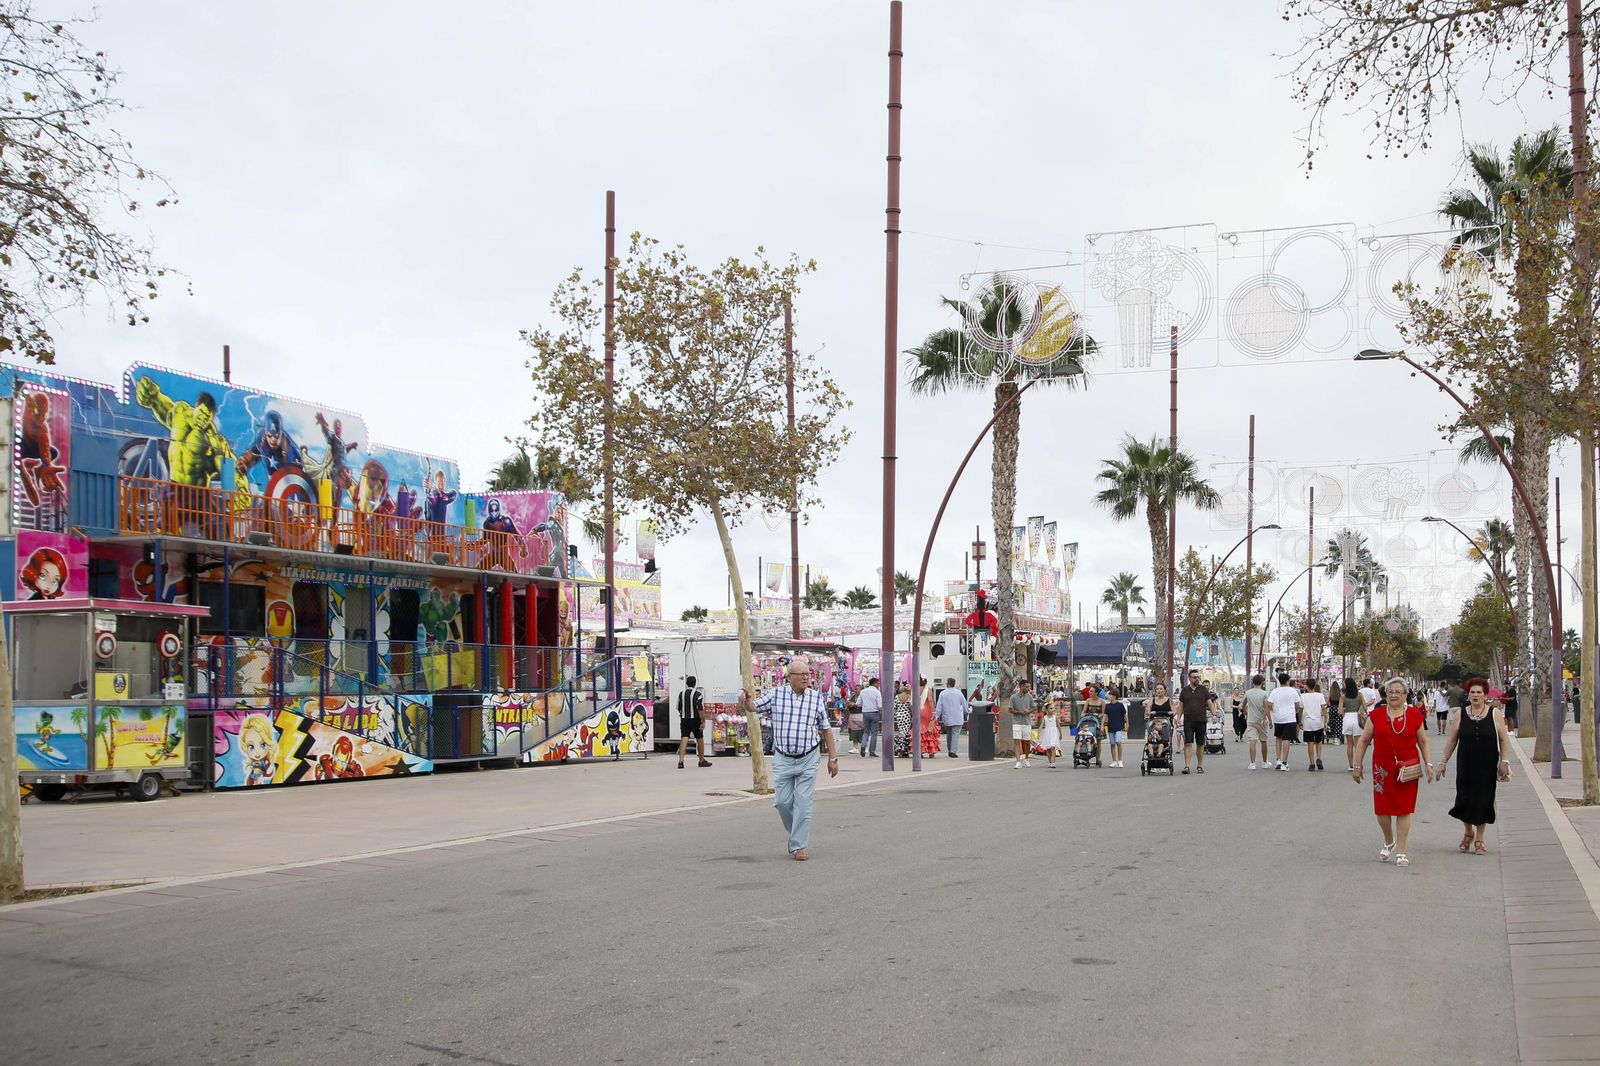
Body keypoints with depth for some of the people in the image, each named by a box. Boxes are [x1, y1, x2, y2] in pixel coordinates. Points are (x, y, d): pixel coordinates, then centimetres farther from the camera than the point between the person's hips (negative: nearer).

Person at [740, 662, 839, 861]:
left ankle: (799, 846, 6)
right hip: (783, 760, 1)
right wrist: (747, 699, -21)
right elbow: (753, 706, 5)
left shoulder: (816, 697, 1)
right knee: (782, 802, 2)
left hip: (808, 760, 0)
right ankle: (795, 833, 29)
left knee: (803, 804, -2)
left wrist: (833, 758, 5)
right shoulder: (776, 694, 0)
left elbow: (826, 729, 7)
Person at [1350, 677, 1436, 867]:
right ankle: (1389, 842, 29)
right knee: (1381, 809, 2)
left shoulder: (1415, 715, 3)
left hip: (1407, 770, -1)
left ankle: (1401, 852, 8)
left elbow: (1423, 742, 11)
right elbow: (1363, 741, 7)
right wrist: (1358, 766, 5)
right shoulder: (1376, 715, 3)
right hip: (1382, 769, 1)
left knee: (1404, 809, 0)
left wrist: (1428, 764, 4)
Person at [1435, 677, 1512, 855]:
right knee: (1465, 800, 0)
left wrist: (1505, 762, -7)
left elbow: (1504, 740, 1)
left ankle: (1479, 839, 15)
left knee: (1483, 801, 1)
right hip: (1466, 766, 1)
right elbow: (1451, 741, 7)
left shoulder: (1495, 715, 0)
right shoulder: (1460, 716, 3)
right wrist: (1443, 762, 6)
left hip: (1487, 767, -1)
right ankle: (1468, 833, 25)